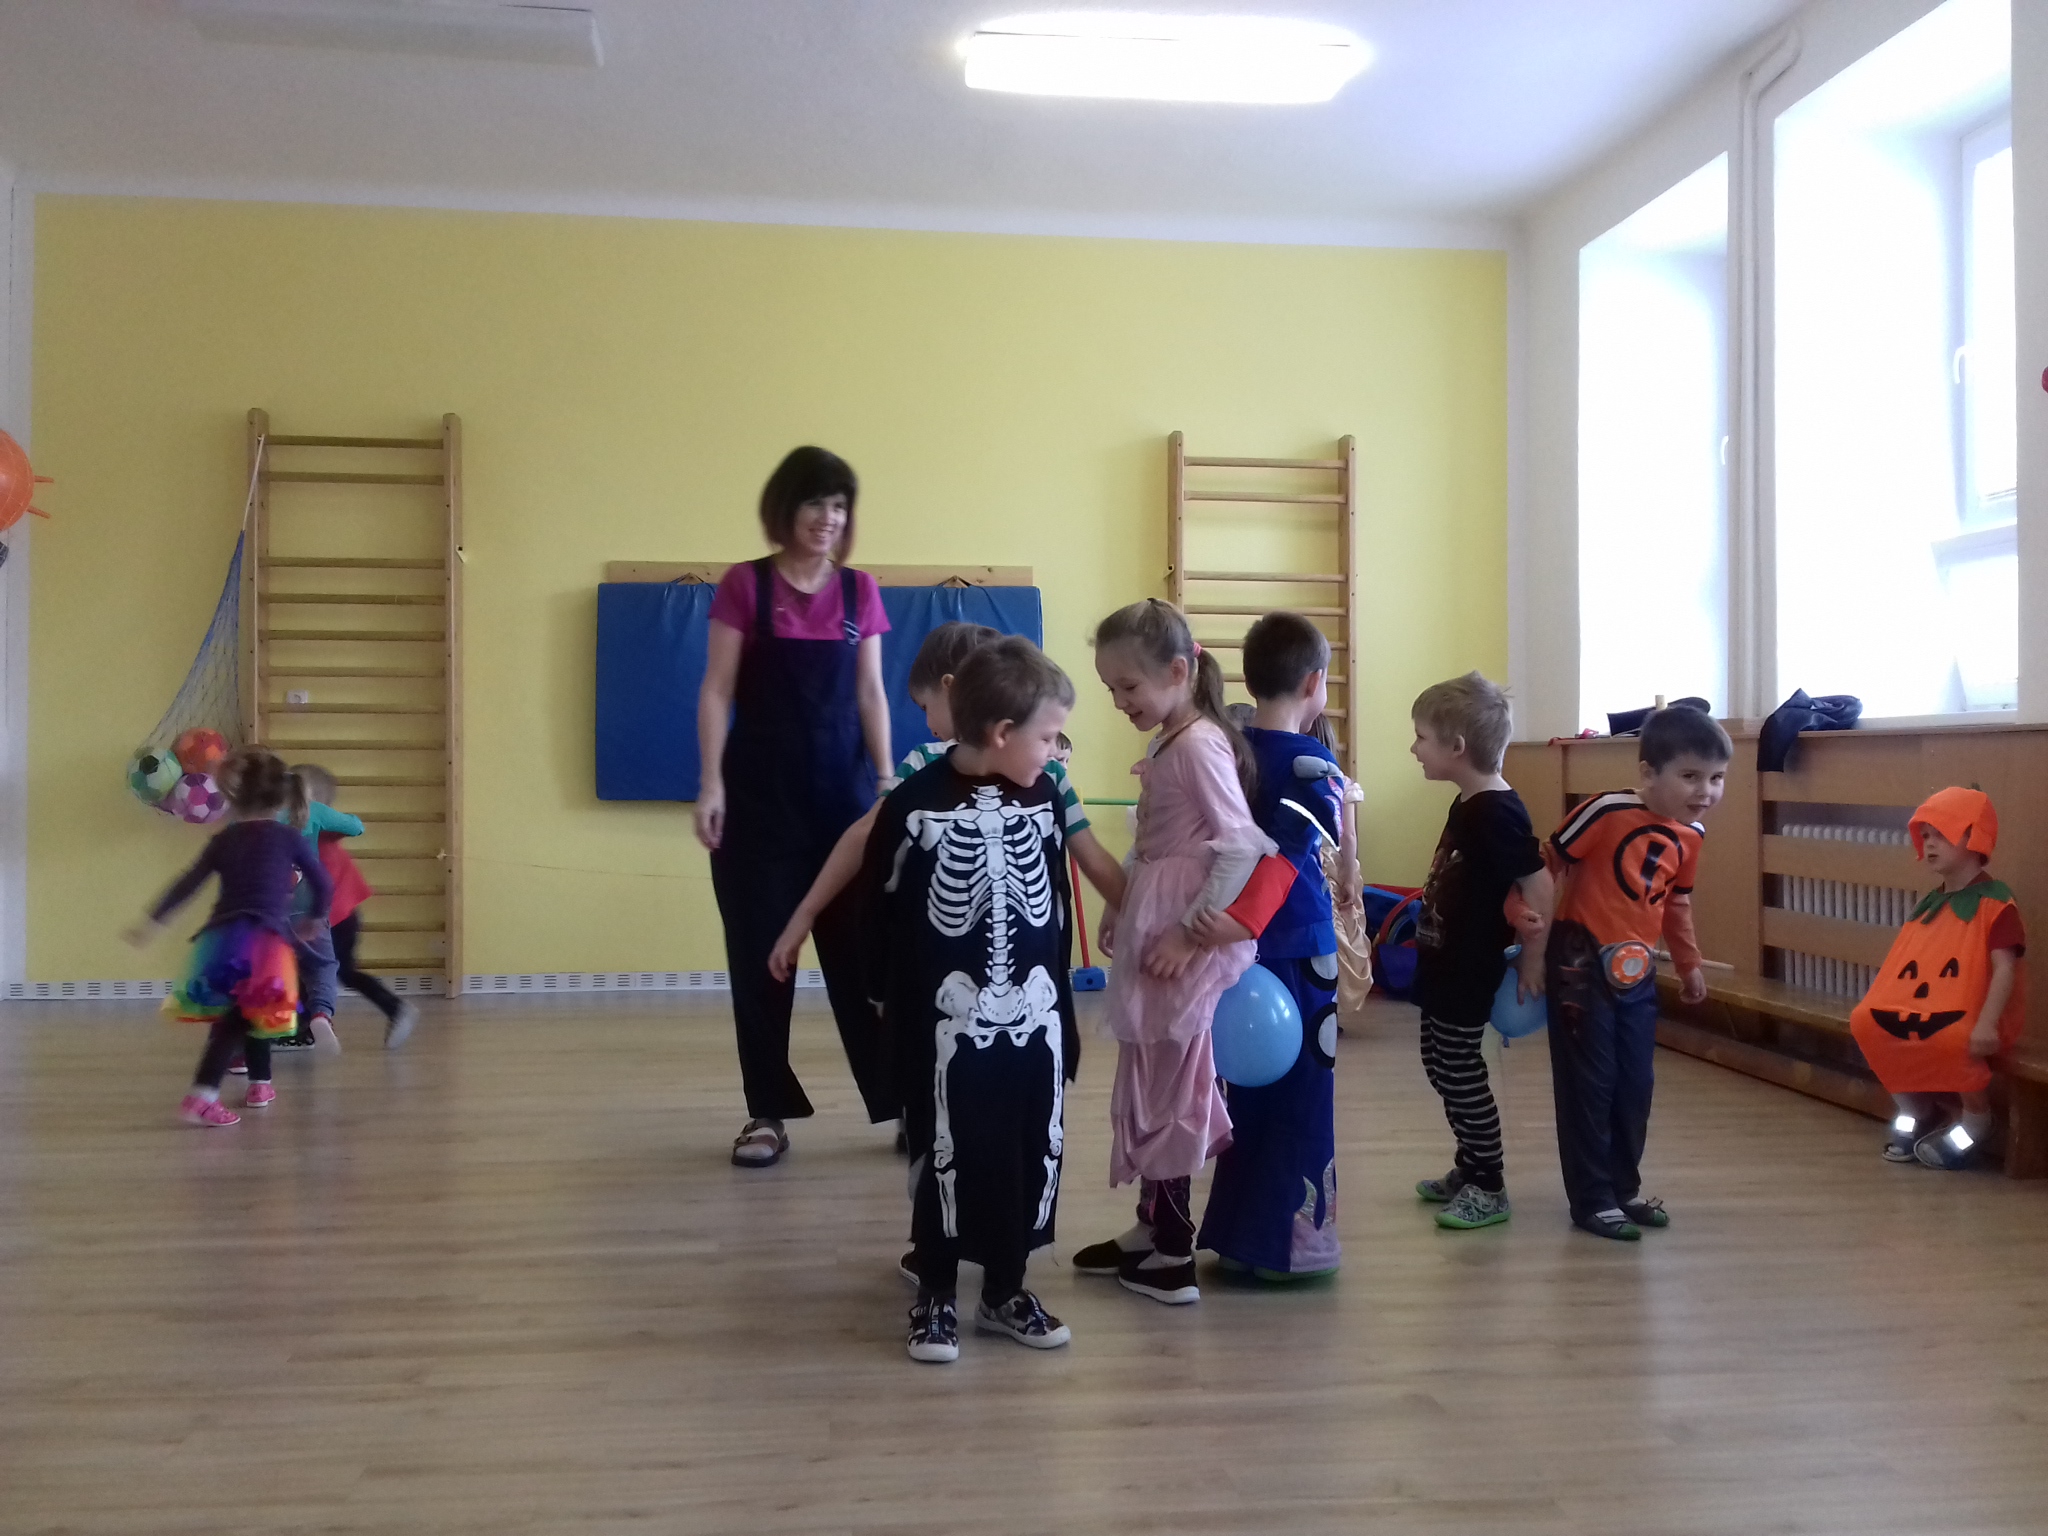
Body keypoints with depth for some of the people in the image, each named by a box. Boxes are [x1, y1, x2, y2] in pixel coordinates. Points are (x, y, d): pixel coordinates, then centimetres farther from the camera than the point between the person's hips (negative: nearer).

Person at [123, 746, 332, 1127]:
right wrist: (316, 917, 29)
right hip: (264, 939, -4)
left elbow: (187, 884, 11)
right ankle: (201, 1097, -8)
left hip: (222, 937, 4)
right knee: (238, 1018, 0)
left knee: (246, 1012, 21)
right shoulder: (289, 837, 6)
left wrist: (153, 922, 17)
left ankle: (260, 1084, 30)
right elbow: (323, 885, 11)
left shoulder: (224, 838, 13)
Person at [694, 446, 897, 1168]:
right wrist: (711, 783, -11)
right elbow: (717, 690, -3)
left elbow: (870, 693, 8)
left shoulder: (859, 590, 6)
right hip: (762, 791, -2)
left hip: (843, 787, 2)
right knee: (760, 953, 3)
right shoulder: (744, 585, -2)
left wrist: (886, 782, 2)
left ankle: (901, 1103, 12)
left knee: (864, 946, 4)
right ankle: (767, 1112, 13)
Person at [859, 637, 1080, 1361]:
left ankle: (1006, 1291, 28)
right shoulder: (917, 803, -12)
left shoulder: (1044, 798, 2)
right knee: (948, 1156, 6)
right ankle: (935, 1296, 22)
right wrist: (891, 997, -1)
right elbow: (878, 905, -5)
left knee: (1032, 1155, 11)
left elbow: (1058, 904, 11)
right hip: (949, 1021, -5)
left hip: (1037, 1016, 5)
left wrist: (1061, 995, 13)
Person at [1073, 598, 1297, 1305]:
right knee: (1151, 1082, 15)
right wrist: (1123, 915, 10)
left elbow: (1242, 845, -21)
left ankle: (1172, 1255, 8)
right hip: (1153, 934, 9)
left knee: (1164, 1085, -1)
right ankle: (1152, 1229, 27)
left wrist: (1193, 930, -22)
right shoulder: (1165, 744, 12)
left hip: (1185, 940, -9)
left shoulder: (1201, 743, -15)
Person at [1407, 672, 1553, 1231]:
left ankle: (1489, 1188, 11)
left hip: (1470, 970, -10)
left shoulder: (1497, 814, -22)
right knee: (1441, 1063, 18)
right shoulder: (1469, 805, 8)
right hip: (1447, 965, 10)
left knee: (1459, 1069, -1)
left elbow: (1540, 889, -24)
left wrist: (1532, 961, -17)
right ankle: (1470, 1166, 32)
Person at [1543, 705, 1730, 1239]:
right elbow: (1549, 864, -12)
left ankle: (1625, 1188, 26)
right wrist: (1534, 932, -13)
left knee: (1635, 1085, 12)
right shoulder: (1609, 812, -20)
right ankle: (1591, 1200, 9)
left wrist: (1689, 963, 25)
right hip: (1582, 963, -7)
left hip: (1638, 971, 7)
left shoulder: (1690, 835, 2)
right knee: (1587, 1084, -1)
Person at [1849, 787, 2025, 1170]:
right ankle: (1917, 1111, 6)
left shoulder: (1994, 902, -10)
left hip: (1972, 1014, -7)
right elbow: (1903, 965, 17)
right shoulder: (1929, 904, 14)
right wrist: (1878, 1001, 6)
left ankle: (1976, 1119, -6)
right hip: (1925, 1010, 7)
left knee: (1952, 1038, -38)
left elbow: (2005, 967, -19)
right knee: (1865, 1022, -13)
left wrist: (1986, 1023, -29)